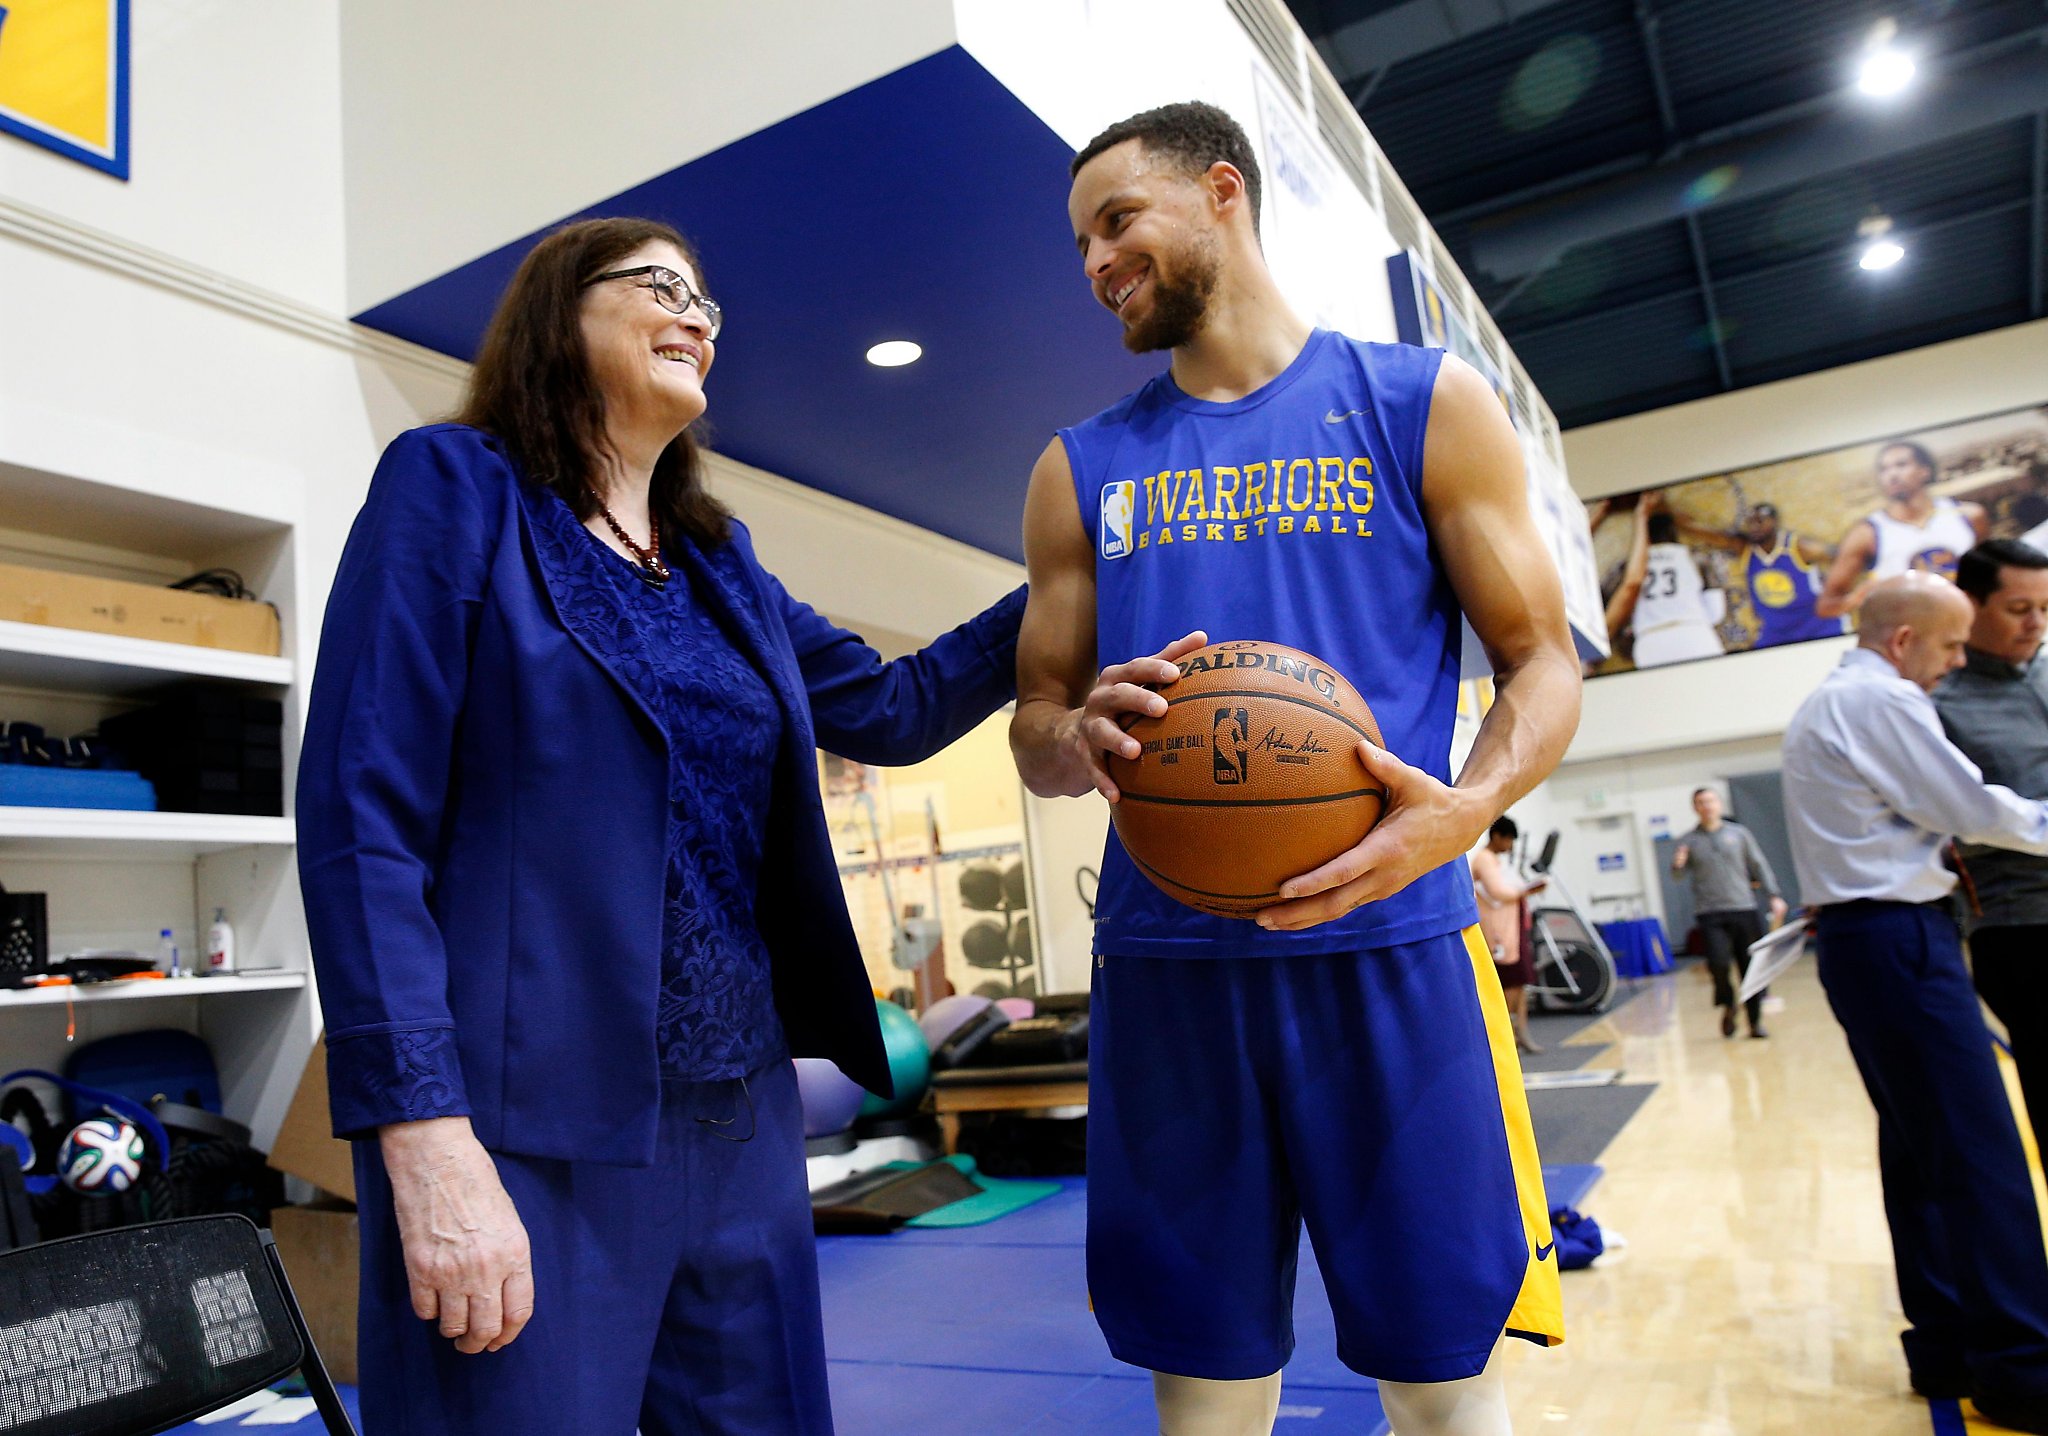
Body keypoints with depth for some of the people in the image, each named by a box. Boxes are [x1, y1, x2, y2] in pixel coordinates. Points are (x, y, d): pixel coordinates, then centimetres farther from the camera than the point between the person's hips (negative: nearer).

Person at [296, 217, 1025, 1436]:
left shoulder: (720, 560, 14)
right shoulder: (458, 484, -3)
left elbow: (892, 708, 22)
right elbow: (362, 819, -11)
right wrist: (429, 1138, -19)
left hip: (744, 1117, 6)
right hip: (533, 1135, -6)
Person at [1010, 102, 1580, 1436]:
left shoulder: (1426, 401, 6)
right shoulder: (1081, 467, 12)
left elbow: (1544, 660, 4)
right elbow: (1035, 726, 13)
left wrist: (1466, 807, -17)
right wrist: (1080, 737, -12)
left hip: (1389, 945, -2)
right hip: (1163, 961, 2)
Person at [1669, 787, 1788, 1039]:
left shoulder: (1739, 833, 9)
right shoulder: (1687, 842, 7)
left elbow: (1760, 865, 10)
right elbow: (1681, 875, 3)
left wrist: (1774, 896, 0)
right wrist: (1678, 865, -20)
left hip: (1744, 909, 1)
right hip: (1710, 915, -1)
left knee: (1750, 968, 3)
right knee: (1718, 962, -18)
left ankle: (1755, 1022, 17)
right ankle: (1727, 1005, 10)